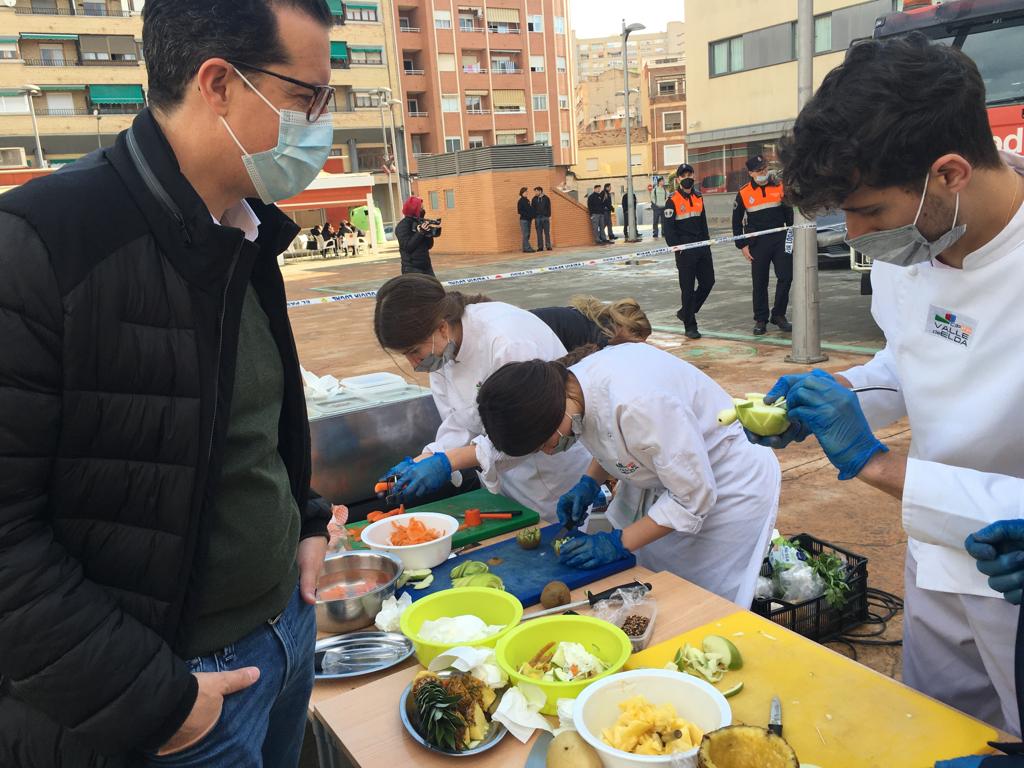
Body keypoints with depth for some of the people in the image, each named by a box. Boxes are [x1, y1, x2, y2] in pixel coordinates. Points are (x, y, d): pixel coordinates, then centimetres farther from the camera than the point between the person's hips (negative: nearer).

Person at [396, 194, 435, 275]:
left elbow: (429, 246, 12)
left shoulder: (420, 222, 12)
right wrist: (421, 233, -21)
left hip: (426, 266, 8)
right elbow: (407, 247, -18)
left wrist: (429, 233, -5)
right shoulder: (403, 226, -9)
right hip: (412, 269, -8)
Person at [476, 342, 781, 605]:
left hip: (727, 485, -7)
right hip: (665, 474, 8)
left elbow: (694, 497, -27)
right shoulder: (572, 384, -13)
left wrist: (618, 543, -21)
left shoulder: (636, 403, -38)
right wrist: (589, 483, -6)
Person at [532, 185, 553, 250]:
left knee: (547, 232, 0)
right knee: (539, 233, 1)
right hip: (538, 218, 2)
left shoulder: (546, 198, 3)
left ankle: (548, 246, 2)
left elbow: (549, 208, 2)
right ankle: (540, 247, 4)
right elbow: (533, 209, 9)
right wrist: (533, 217, 0)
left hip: (545, 217, -2)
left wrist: (549, 216, -6)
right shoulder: (534, 199, 8)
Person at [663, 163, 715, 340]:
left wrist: (706, 242, 15)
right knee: (688, 288, -2)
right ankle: (690, 326, 6)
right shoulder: (673, 201, -8)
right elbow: (668, 228, -10)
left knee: (708, 281, 9)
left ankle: (686, 312, 25)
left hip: (702, 248, 7)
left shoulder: (698, 197, 13)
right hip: (685, 251, -7)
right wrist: (677, 247, -15)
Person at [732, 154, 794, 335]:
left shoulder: (780, 187, 5)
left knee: (786, 277, -3)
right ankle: (760, 320, 13)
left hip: (780, 239, 1)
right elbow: (736, 222, 6)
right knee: (759, 282, 3)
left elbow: (789, 212, 11)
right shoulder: (743, 194, 1)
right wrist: (742, 245, -1)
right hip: (757, 244, -1)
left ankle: (778, 315, 11)